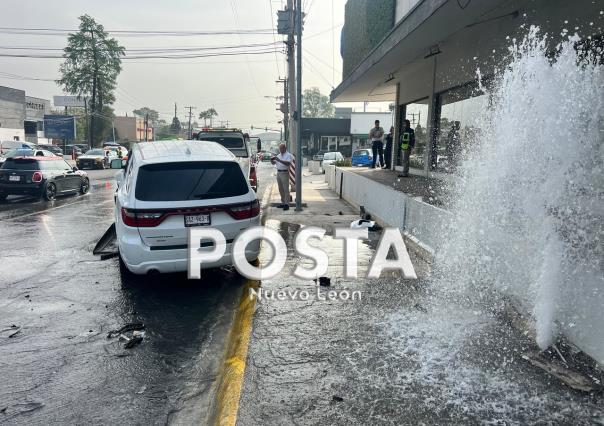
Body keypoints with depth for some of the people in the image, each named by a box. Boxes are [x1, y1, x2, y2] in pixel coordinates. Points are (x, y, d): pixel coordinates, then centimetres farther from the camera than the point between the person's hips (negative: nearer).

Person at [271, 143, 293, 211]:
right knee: (281, 189, 10)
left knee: (286, 189, -8)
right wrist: (271, 160, -5)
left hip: (285, 173, -7)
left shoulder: (288, 155, -5)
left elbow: (288, 163, -22)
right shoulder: (279, 155, 17)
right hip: (278, 173, 7)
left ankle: (287, 204, -8)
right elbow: (273, 163, 18)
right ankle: (283, 203, 18)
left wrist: (279, 160, -29)